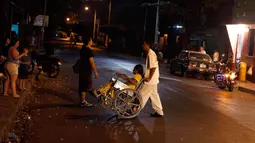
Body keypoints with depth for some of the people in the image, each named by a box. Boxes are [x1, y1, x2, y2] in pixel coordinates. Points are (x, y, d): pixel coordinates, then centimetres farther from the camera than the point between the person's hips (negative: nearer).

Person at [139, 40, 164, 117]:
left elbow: (153, 67, -24)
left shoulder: (151, 54, -19)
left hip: (150, 80, -10)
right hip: (152, 80, 10)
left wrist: (149, 78, -22)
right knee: (154, 95, 15)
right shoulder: (149, 53, 12)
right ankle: (159, 112, 22)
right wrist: (146, 75, 18)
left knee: (142, 95, -1)